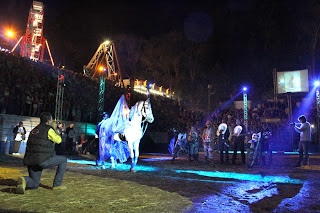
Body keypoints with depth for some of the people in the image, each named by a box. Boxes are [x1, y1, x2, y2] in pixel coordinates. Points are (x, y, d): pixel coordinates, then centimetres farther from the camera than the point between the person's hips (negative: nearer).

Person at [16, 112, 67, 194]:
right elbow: (58, 140, 3)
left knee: (34, 185, 21)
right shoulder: (48, 129, -4)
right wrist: (56, 132, 20)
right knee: (64, 160, 13)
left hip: (30, 160, 8)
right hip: (43, 160, -7)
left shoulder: (34, 130, 21)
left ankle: (25, 180, -14)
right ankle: (57, 184, 10)